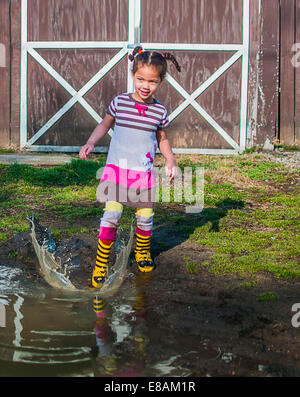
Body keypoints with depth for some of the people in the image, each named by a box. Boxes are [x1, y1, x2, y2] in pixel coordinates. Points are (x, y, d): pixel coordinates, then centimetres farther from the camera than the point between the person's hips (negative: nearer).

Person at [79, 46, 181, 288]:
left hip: (144, 172, 2)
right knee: (111, 215, -12)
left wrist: (170, 160, 4)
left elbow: (162, 139, 17)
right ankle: (101, 264, -2)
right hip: (116, 168, -2)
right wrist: (91, 143, 0)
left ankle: (143, 253, 37)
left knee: (145, 216, 7)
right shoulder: (120, 102, -3)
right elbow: (105, 125, 14)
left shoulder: (159, 111, 1)